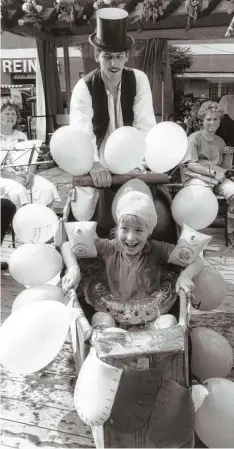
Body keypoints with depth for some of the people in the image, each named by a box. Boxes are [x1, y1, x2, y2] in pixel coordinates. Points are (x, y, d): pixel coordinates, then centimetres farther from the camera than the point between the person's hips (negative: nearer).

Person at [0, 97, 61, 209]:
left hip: (25, 176, 4)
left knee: (48, 188, -21)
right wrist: (15, 178, -19)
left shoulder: (22, 136, 19)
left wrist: (30, 174, -8)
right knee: (19, 192, -35)